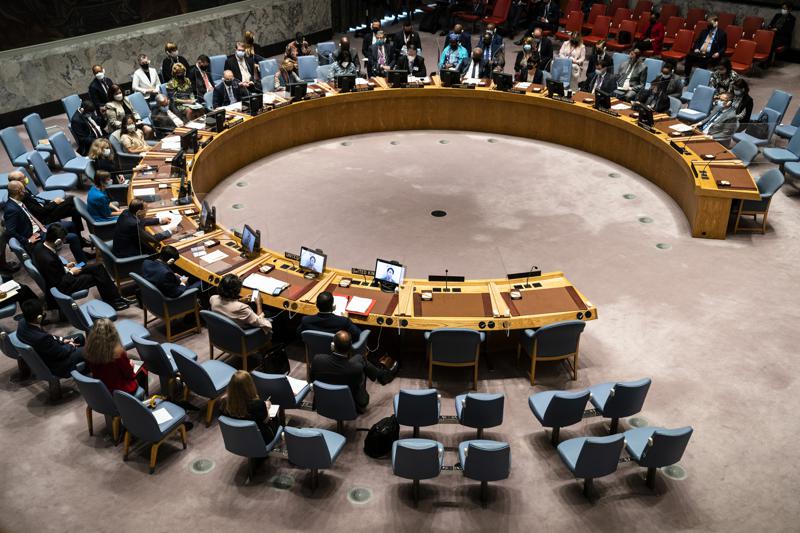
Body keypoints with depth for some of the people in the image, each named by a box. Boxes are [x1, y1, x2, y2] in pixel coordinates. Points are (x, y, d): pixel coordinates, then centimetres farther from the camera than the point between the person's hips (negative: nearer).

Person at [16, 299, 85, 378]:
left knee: (80, 337, 19)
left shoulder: (22, 323, -18)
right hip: (55, 366, -8)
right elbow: (61, 353, -23)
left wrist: (61, 340, 0)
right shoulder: (42, 338, -42)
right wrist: (71, 346, -3)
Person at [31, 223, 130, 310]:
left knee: (98, 267, 9)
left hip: (58, 276, 9)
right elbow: (59, 284, -26)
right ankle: (114, 301, 21)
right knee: (97, 276, 1)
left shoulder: (39, 246, -9)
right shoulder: (49, 260, -36)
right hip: (64, 286, -9)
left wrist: (65, 266, 3)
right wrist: (71, 273, -13)